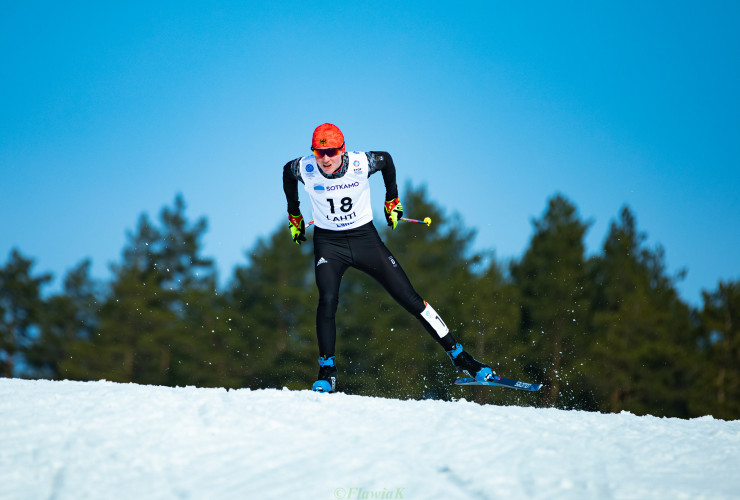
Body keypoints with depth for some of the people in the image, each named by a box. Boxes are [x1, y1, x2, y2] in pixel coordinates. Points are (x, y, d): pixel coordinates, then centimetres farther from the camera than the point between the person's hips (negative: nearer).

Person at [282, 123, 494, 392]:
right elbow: (287, 171, 8)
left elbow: (386, 159, 4)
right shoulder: (305, 169, -17)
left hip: (365, 237, 0)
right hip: (328, 242, 0)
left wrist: (392, 200, 14)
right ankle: (327, 371, -9)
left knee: (410, 299, -3)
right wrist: (294, 215, 16)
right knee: (327, 300, -25)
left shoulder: (362, 163, -20)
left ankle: (458, 355, 6)